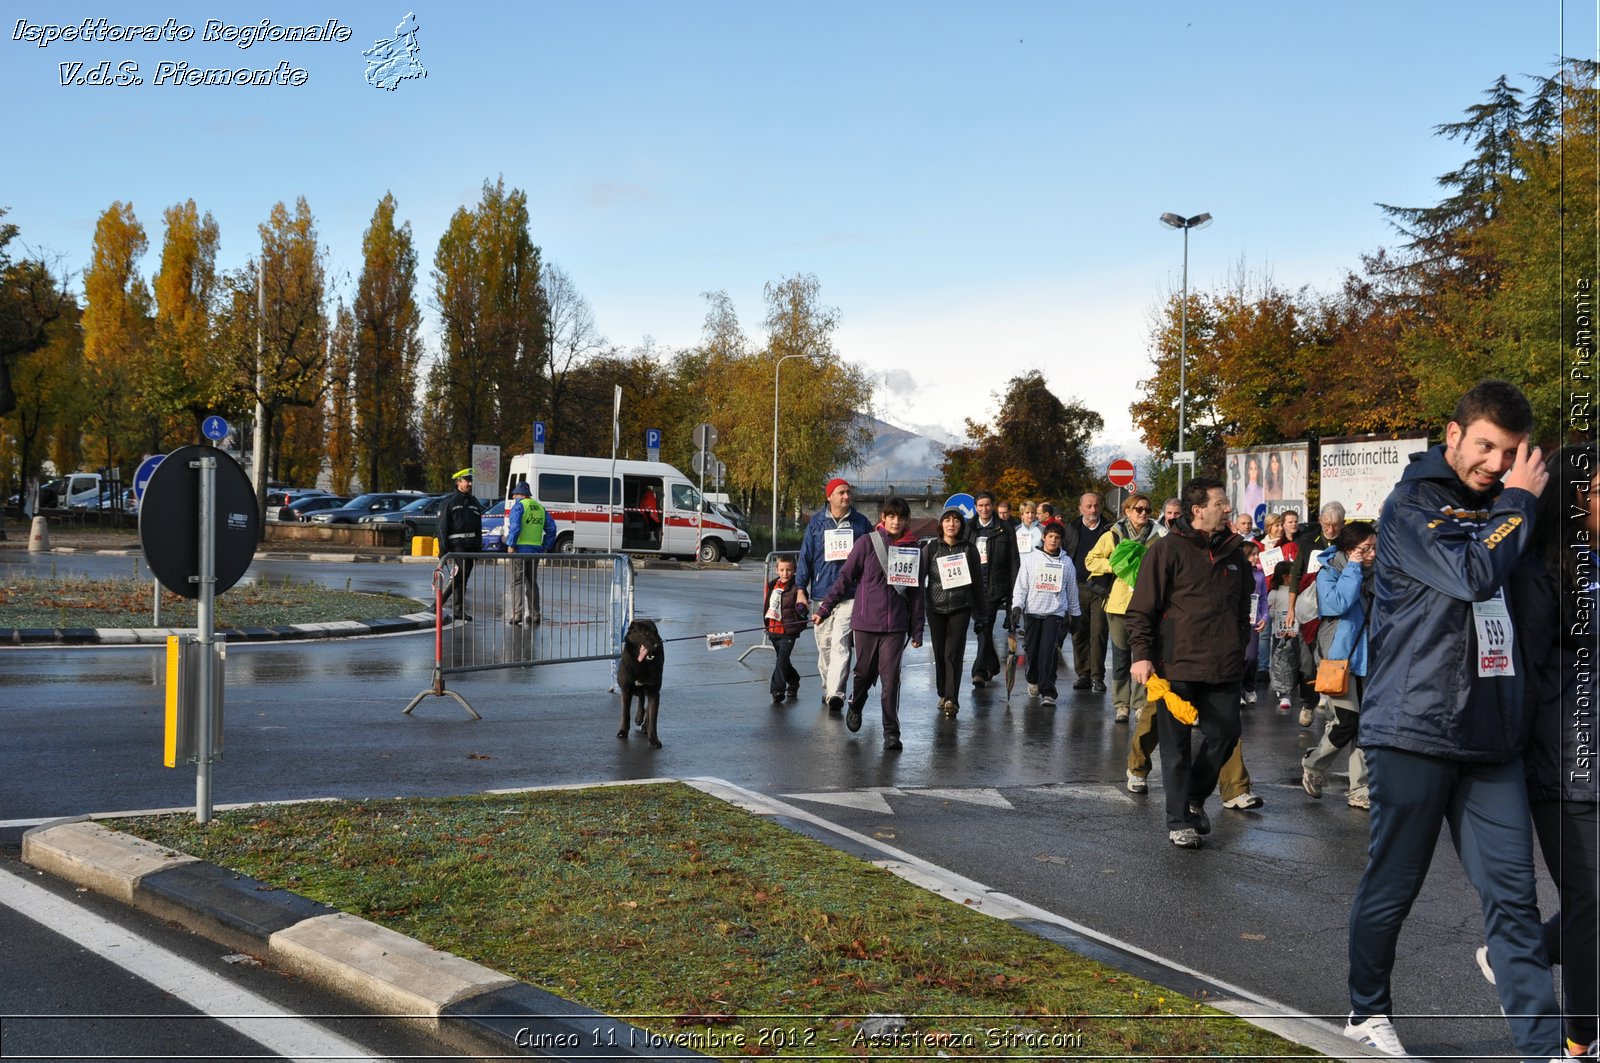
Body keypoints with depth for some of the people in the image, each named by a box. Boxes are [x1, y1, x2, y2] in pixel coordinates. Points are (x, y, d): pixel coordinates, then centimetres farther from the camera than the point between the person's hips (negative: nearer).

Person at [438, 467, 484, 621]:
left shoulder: (474, 503, 18)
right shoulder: (450, 502, -2)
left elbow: (479, 527, 20)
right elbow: (442, 527, -6)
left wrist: (479, 547, 12)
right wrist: (443, 548, -13)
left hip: (471, 544, 6)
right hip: (457, 543, -6)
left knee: (464, 576, 7)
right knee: (463, 570, -20)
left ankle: (460, 610, 9)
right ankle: (441, 600, -13)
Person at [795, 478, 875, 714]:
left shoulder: (860, 522, 5)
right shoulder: (817, 522, 6)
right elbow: (805, 555, 8)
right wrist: (801, 589, 3)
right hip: (821, 592, 2)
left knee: (840, 644, -14)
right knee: (824, 645, 10)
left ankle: (836, 693, -18)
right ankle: (827, 689, 24)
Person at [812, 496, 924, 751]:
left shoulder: (913, 551, 6)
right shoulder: (867, 542, -2)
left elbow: (915, 593, 9)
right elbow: (845, 577, 1)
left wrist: (917, 631, 8)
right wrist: (824, 609, 0)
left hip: (896, 625, 1)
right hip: (865, 621, -1)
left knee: (891, 678, -6)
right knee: (865, 673, 10)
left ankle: (891, 732, 3)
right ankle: (855, 708, 41)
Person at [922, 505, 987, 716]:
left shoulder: (969, 548, 3)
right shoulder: (931, 548, 1)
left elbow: (977, 581, 7)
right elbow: (919, 577, 1)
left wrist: (982, 611, 9)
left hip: (961, 607, -1)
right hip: (936, 607, 1)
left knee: (954, 653, -10)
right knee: (940, 653, 9)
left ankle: (952, 699, -11)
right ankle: (943, 695, 24)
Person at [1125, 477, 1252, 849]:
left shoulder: (1233, 551, 11)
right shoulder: (1168, 549, -7)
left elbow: (1243, 606, 23)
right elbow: (1141, 608, -8)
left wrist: (1240, 647, 20)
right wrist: (1141, 654, -14)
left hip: (1223, 668, 5)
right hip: (1177, 667, -5)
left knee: (1225, 734, 8)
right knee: (1177, 746, 2)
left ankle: (1195, 797, 31)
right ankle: (1179, 821, 12)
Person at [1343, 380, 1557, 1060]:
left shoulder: (1498, 509, 16)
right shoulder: (1410, 507, -4)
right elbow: (1474, 573, -20)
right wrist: (1518, 502, -8)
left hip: (1491, 738, 6)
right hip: (1414, 732, -5)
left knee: (1513, 895, 1)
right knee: (1392, 887, 7)